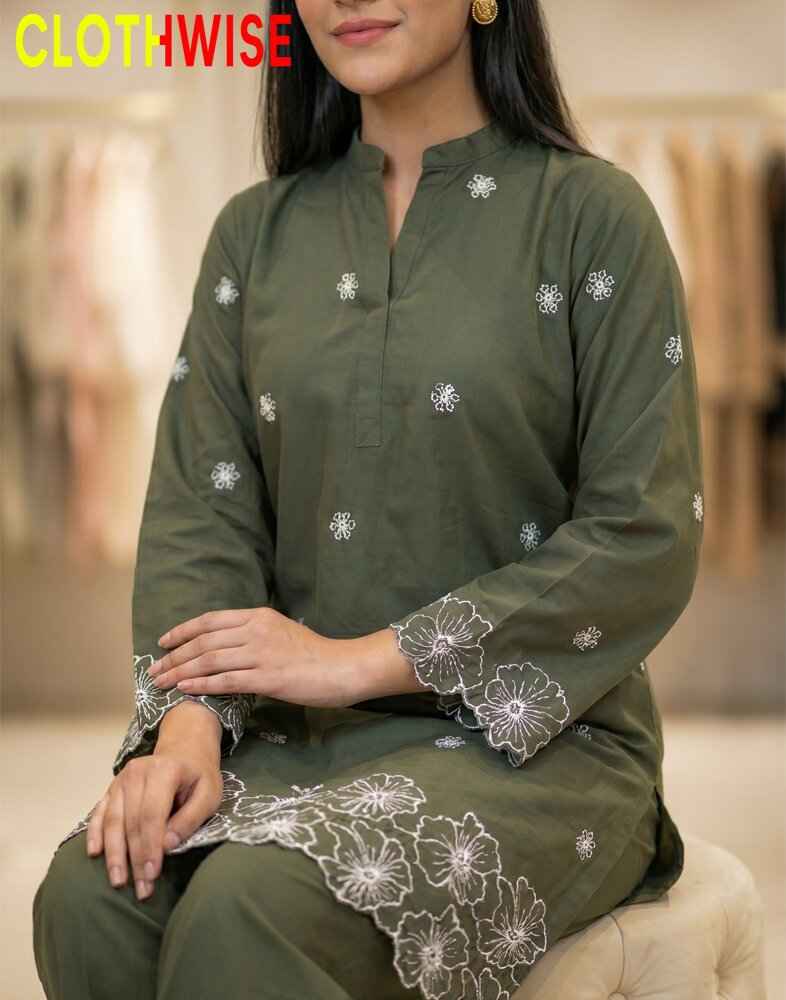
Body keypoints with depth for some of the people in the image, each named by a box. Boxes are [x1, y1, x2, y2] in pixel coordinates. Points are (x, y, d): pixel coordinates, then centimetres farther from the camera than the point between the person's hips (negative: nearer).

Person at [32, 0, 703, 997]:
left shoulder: (591, 215, -2)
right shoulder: (256, 231, 11)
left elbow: (646, 542, -8)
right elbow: (200, 509, 4)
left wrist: (365, 659, -12)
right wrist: (186, 717, -16)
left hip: (536, 740, -3)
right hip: (295, 735, 4)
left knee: (249, 912, -31)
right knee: (88, 897, -26)